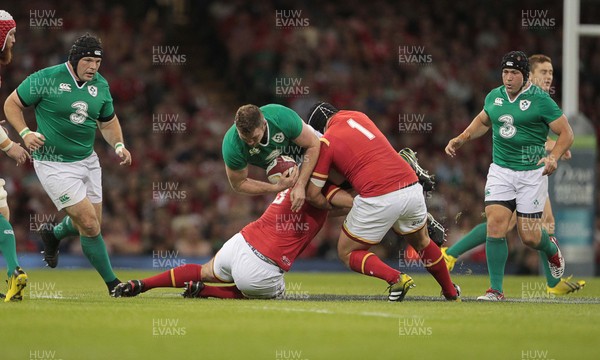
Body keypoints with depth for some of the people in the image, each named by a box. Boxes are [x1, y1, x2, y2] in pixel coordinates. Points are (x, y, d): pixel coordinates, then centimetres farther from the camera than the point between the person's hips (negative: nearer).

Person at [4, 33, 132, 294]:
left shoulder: (100, 85, 2)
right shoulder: (46, 79, -15)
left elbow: (108, 122, 17)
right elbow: (12, 104, -4)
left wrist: (118, 145, -2)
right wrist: (25, 132, -19)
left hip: (88, 161, 6)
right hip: (54, 164, -6)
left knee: (92, 222, 11)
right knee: (90, 224, -12)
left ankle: (53, 235, 43)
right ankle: (112, 283, 0)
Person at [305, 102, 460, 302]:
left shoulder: (326, 142, 3)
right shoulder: (358, 116, 18)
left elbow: (312, 194, 3)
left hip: (378, 199, -6)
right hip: (411, 187, 6)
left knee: (347, 253, 12)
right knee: (421, 242, 32)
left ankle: (395, 278, -9)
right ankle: (451, 293, 39)